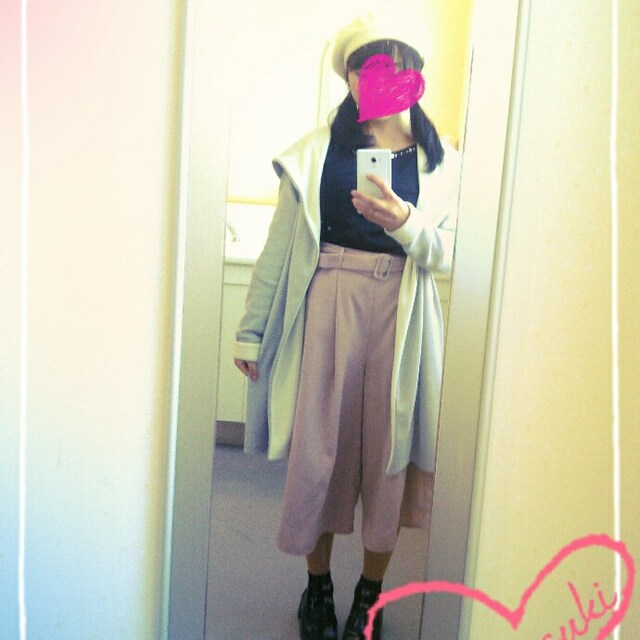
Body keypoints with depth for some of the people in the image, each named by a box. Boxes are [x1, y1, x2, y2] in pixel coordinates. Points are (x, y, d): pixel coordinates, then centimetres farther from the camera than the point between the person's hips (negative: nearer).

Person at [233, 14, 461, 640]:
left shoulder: (440, 161, 8)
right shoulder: (315, 151, 4)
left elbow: (445, 254, 1)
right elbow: (279, 246, 4)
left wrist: (403, 222, -20)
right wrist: (251, 330, 5)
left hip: (400, 314, 1)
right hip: (326, 306, -1)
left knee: (388, 446, 7)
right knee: (319, 443, 5)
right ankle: (317, 586, 28)